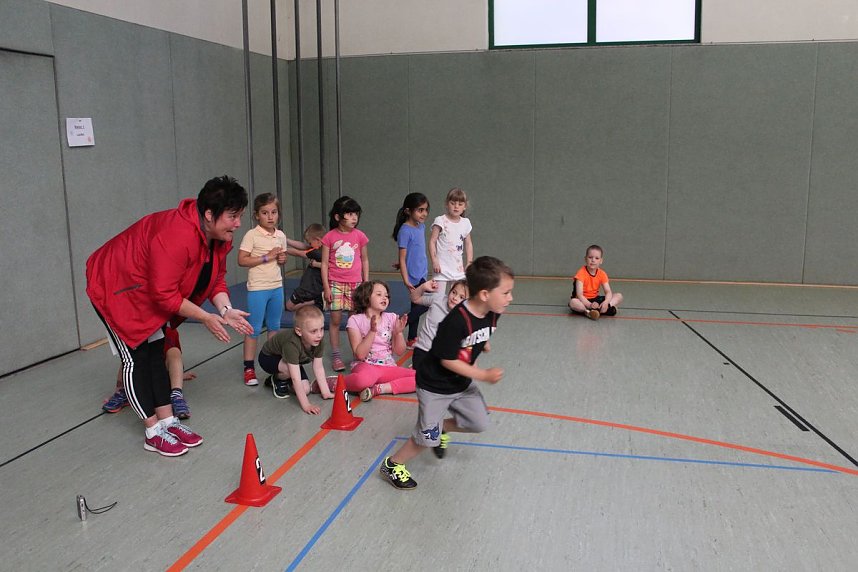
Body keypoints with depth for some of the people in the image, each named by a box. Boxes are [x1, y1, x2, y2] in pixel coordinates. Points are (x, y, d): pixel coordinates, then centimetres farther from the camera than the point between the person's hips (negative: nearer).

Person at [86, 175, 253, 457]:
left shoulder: (217, 236, -10)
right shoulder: (176, 237, -39)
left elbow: (216, 278, -2)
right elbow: (164, 295, -35)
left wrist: (225, 310, -19)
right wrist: (206, 318, -26)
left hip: (147, 292, 9)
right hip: (114, 287, -9)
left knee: (155, 353, 11)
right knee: (137, 357, -4)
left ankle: (168, 422, 19)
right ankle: (153, 433, 5)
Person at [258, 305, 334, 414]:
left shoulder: (318, 340, -25)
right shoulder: (292, 344, -43)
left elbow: (318, 367, -15)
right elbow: (296, 378, -43)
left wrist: (326, 392, -19)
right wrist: (305, 405, -44)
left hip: (292, 359, 6)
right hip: (268, 357, -6)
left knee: (305, 389, -8)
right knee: (289, 368, -37)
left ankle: (282, 377, 20)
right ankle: (278, 380, -2)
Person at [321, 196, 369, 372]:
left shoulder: (359, 236, 1)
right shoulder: (329, 237, -5)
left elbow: (365, 260, 11)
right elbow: (324, 263, -1)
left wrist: (366, 283, 8)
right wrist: (326, 287, -4)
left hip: (355, 283, 1)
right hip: (336, 283, -1)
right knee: (335, 320, 1)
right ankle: (336, 356, 11)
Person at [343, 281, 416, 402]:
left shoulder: (391, 318, 7)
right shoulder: (355, 320, -3)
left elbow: (399, 352, 6)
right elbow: (360, 354, -12)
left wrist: (398, 332, -11)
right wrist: (373, 330, -18)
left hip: (388, 367, 5)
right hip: (366, 366, -4)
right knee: (363, 379, -41)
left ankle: (378, 389, -21)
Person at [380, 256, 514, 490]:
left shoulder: (492, 314, -10)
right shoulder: (456, 321, -35)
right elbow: (448, 360, -25)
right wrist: (484, 375, -22)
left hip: (462, 383, 7)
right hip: (435, 386, -7)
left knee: (479, 424, 9)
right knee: (428, 438, 0)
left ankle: (442, 428, 34)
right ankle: (392, 465, 23)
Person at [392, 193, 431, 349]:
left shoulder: (421, 226, 8)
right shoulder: (405, 230, -16)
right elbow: (402, 258, -16)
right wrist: (406, 280, -19)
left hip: (421, 274, 8)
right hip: (414, 276, -8)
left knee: (417, 306, 13)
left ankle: (411, 339, 24)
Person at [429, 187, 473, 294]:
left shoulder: (465, 223, 6)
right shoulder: (440, 221, -7)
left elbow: (468, 244, 15)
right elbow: (432, 241, -8)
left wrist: (469, 263, 11)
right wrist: (434, 261, -15)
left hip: (458, 269, 5)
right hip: (442, 268, -4)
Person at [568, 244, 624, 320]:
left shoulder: (602, 274, -4)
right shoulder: (581, 273, -18)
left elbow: (608, 292, -10)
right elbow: (579, 294, -25)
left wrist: (606, 302, -33)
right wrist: (590, 305, -39)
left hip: (595, 299, 5)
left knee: (619, 296, -9)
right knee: (573, 302, -38)